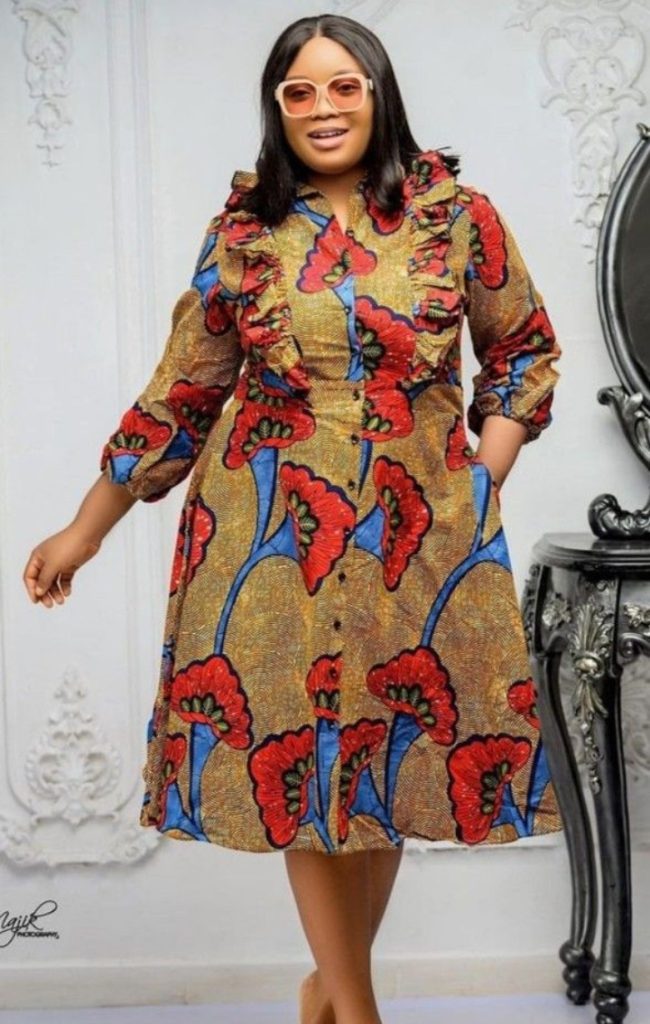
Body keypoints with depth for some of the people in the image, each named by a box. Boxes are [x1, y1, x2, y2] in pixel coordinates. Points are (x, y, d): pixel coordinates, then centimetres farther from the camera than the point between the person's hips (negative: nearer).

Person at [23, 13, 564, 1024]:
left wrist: (484, 473, -1)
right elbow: (183, 392, 7)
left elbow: (526, 351, 12)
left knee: (393, 760, 6)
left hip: (420, 532, 0)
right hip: (271, 535, 0)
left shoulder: (457, 214, 2)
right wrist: (84, 531, 9)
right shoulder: (244, 230, 3)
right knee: (294, 756, 2)